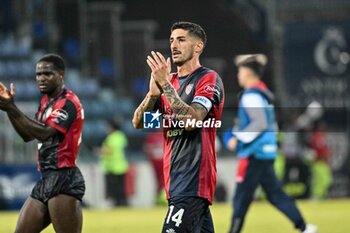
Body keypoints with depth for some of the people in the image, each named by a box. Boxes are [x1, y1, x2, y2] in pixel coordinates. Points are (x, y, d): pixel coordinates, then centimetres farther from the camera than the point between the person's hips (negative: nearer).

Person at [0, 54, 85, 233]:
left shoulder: (68, 102, -11)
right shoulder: (46, 101, 17)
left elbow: (44, 133, -22)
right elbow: (28, 135, 19)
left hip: (64, 180, -9)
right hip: (45, 179, 9)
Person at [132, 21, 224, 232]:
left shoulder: (209, 79, -5)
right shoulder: (170, 81, 18)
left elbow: (192, 120, -20)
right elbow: (138, 122, 9)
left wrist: (165, 84, -20)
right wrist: (153, 93, -10)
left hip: (193, 181, -8)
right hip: (176, 180, 8)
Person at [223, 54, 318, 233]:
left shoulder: (251, 95, -12)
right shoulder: (264, 94, 17)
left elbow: (260, 123, -23)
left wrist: (238, 138, -16)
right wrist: (240, 135, 21)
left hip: (254, 154, -10)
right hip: (267, 152, 10)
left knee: (242, 197, -6)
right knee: (275, 194, 9)